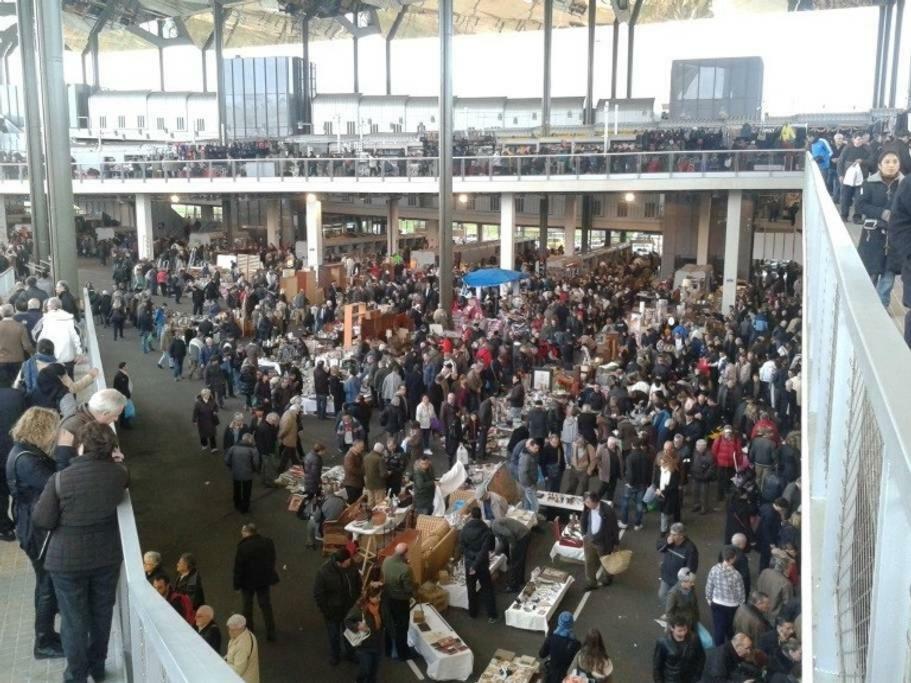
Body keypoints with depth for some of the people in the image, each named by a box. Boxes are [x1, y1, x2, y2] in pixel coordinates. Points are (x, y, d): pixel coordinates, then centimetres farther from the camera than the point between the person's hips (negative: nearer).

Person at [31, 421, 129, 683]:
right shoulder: (119, 472, -10)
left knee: (74, 618, 13)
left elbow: (42, 520, -12)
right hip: (107, 555, 3)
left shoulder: (60, 479, -20)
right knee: (102, 613, 19)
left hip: (67, 560, -3)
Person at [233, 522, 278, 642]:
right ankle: (271, 633, 14)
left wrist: (237, 584, -5)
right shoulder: (268, 543, -9)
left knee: (248, 605, 20)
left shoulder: (243, 547, -24)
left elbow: (238, 568, -18)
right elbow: (272, 560, 3)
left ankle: (248, 628, 35)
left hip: (248, 581, -3)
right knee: (266, 606, 13)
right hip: (265, 580, 3)